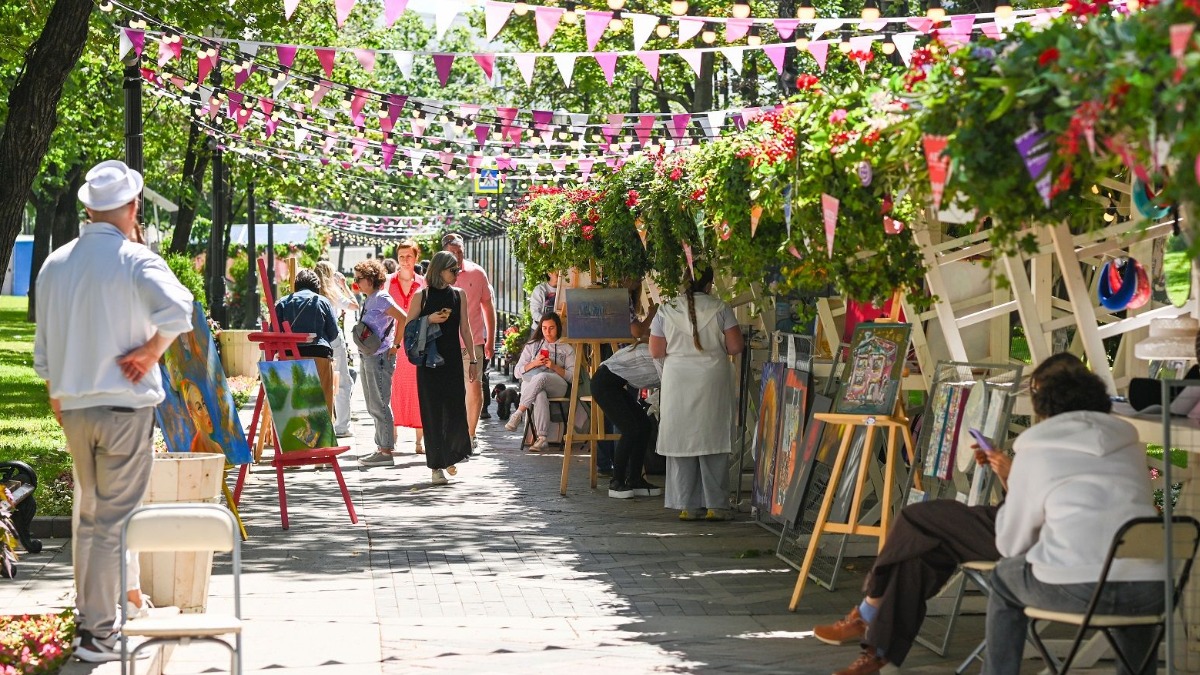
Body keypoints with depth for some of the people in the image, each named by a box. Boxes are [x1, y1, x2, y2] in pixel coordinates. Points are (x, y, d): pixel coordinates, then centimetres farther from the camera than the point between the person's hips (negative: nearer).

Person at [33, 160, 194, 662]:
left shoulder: (55, 264, 8)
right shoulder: (134, 259, -11)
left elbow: (43, 347, 14)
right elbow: (177, 308, -28)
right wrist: (151, 351, -12)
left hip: (74, 408, 6)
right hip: (125, 406, -6)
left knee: (87, 513, 19)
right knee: (115, 521, -1)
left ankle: (87, 611, 25)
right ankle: (99, 633, 0)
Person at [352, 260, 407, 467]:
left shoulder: (381, 299, -13)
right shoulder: (369, 300, 14)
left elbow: (404, 319, -21)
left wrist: (395, 345, -16)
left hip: (380, 357, -10)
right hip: (367, 357, 10)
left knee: (379, 405, -8)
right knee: (373, 406, 13)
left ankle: (386, 451, -5)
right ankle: (381, 447, 18)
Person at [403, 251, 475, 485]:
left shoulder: (458, 295, 7)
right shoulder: (421, 296, 0)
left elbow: (465, 329, 10)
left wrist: (472, 359, 7)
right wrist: (430, 319, -15)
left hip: (453, 360, 2)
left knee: (455, 409, -4)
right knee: (432, 411, -1)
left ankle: (450, 456, 21)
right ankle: (436, 466, 7)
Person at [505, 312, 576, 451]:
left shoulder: (567, 349, 20)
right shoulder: (532, 346, 25)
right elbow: (517, 372, 16)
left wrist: (554, 367, -8)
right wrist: (534, 363, -2)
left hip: (557, 385, -1)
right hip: (530, 384, 1)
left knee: (541, 377, -39)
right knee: (540, 396, -40)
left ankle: (518, 413, -39)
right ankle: (541, 438, -46)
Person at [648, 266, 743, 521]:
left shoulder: (666, 311, -1)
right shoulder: (719, 309, -4)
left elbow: (655, 351, 1)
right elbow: (735, 347, -6)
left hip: (678, 383, 1)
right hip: (712, 379, -1)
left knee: (681, 442, 6)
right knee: (713, 442, 5)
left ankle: (686, 505, 6)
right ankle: (715, 504, 5)